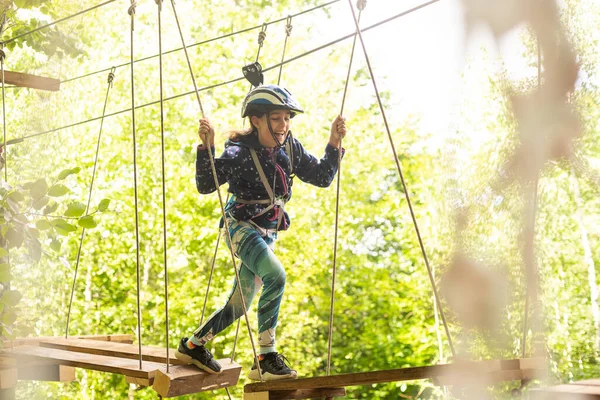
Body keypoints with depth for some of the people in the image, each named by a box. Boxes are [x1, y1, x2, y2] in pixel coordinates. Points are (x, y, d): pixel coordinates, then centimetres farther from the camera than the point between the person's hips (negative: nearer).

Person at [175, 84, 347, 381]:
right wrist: (206, 147, -29)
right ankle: (266, 357, -25)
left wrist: (334, 143, -8)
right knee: (276, 276, -32)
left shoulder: (290, 149, 1)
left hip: (268, 233, 7)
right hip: (241, 226, -7)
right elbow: (205, 186, -15)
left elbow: (322, 178, 4)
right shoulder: (239, 153, -15)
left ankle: (192, 345, 32)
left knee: (238, 306, 12)